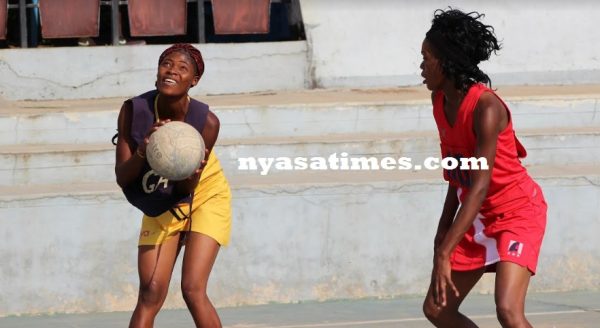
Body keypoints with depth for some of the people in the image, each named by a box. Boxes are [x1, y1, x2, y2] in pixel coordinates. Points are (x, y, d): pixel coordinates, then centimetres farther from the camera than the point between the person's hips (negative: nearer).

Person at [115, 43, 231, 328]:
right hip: (159, 208, 2)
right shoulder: (134, 111, -22)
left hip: (205, 198, -2)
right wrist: (142, 152, -40)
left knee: (193, 290, -15)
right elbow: (122, 177, -22)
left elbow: (186, 189, -20)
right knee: (150, 294, -8)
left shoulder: (206, 121, -26)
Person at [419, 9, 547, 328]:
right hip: (477, 218, 9)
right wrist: (444, 230, 10)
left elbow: (480, 187, -31)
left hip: (517, 214, -9)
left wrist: (444, 253, -35)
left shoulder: (485, 107, -25)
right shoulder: (440, 101, 0)